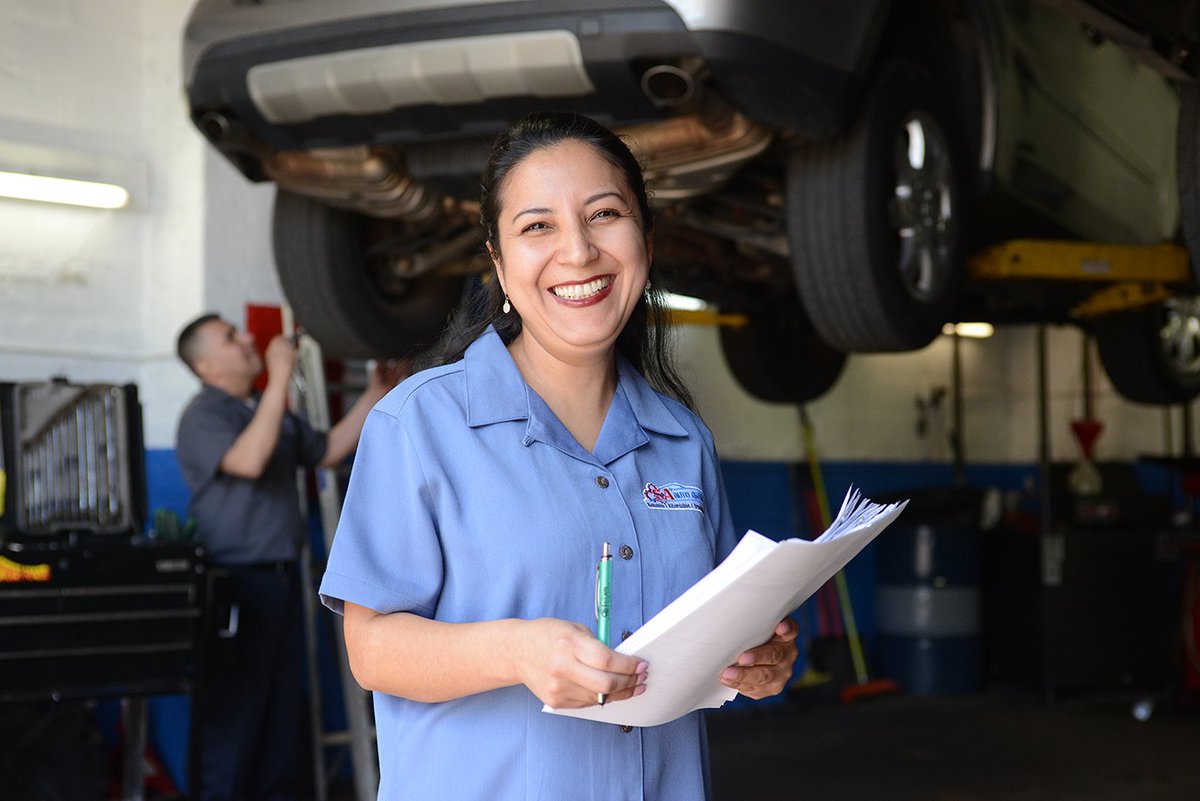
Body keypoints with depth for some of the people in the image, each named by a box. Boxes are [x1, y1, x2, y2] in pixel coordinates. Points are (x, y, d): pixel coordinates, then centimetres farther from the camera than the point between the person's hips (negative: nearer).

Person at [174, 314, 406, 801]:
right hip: (236, 582, -8)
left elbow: (328, 451, 24)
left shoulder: (273, 412, 17)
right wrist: (280, 378, -24)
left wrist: (374, 396, 15)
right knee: (232, 710, -6)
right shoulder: (202, 417, -10)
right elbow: (249, 460, -27)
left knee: (283, 707, 12)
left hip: (282, 578, 8)